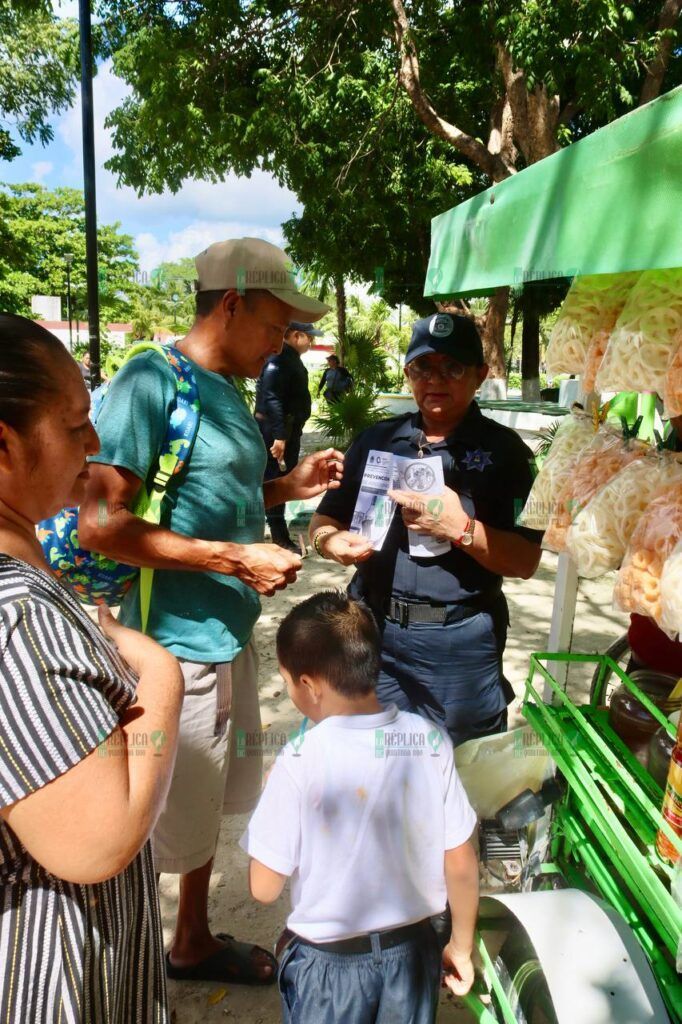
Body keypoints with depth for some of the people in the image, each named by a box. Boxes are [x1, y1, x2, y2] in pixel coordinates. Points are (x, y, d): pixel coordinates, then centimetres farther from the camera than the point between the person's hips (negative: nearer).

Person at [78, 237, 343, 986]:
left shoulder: (227, 389, 10)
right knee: (160, 830, 8)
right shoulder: (151, 380, -17)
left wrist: (289, 486, 5)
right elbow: (99, 522, -22)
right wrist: (233, 558, -23)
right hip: (176, 649, -9)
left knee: (208, 806, 23)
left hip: (229, 639, 9)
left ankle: (194, 942, 45)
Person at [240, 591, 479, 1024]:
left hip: (329, 961, -3)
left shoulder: (302, 760, -24)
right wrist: (462, 945, 11)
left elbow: (264, 887, -16)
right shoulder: (431, 741, -13)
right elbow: (461, 865, -5)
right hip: (413, 950, 3)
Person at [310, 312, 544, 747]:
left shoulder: (503, 449, -2)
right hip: (371, 630, 3)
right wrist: (334, 541, -12)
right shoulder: (377, 439, 9)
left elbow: (526, 561, -7)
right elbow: (324, 519, 11)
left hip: (458, 645, -3)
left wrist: (461, 528, -23)